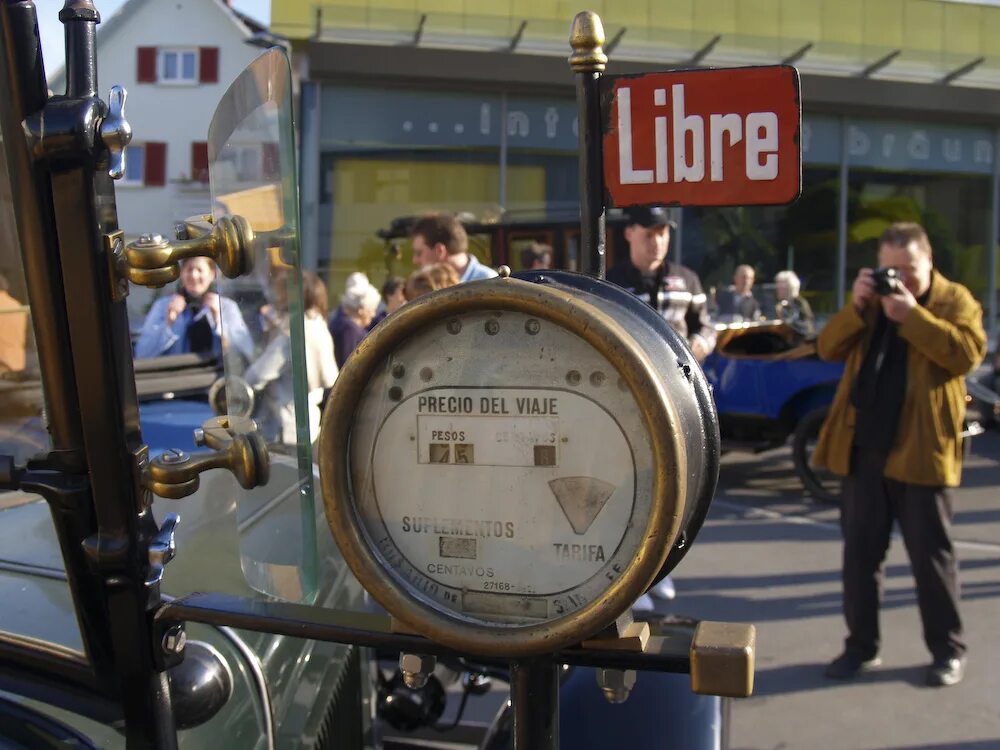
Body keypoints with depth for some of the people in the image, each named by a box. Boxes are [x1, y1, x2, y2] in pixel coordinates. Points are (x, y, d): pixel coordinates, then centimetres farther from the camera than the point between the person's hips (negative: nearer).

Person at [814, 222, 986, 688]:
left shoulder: (955, 300, 1)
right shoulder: (870, 302, 15)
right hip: (862, 450, 5)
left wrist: (911, 315, -20)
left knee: (930, 555, 5)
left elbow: (968, 352, -16)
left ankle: (948, 650, 19)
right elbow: (828, 349, 5)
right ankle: (861, 645, 19)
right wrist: (856, 307, -9)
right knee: (860, 552, 8)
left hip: (920, 452, -4)